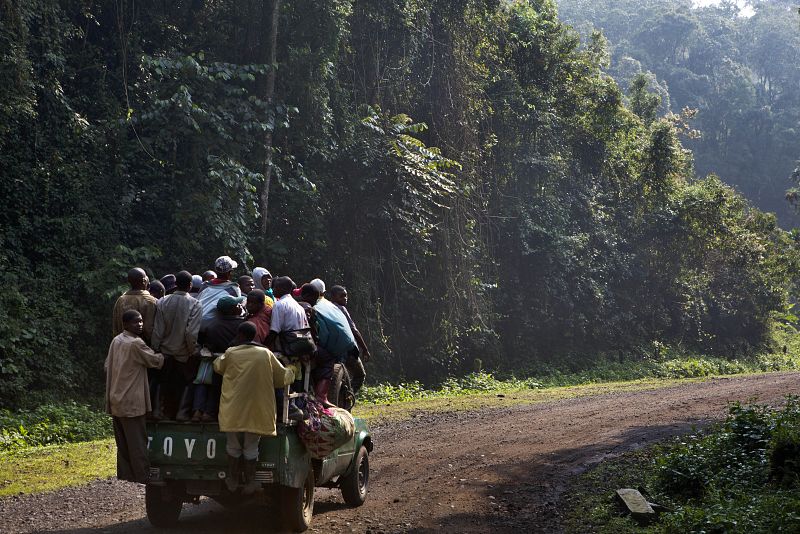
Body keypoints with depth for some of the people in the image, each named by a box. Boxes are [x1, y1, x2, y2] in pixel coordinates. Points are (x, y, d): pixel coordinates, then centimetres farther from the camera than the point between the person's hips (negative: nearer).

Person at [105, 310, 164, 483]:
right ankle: (143, 476, -1)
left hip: (116, 401, 8)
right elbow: (155, 361, -7)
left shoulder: (116, 340, 9)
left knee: (123, 442, 12)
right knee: (137, 442, -3)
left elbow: (108, 365, 14)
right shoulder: (136, 343, -16)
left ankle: (124, 474, 15)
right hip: (131, 402, -8)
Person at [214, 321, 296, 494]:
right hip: (257, 412, 1)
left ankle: (232, 480, 23)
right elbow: (283, 377, 9)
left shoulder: (230, 353, -2)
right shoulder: (266, 354, 1)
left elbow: (217, 366, 18)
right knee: (251, 447, 13)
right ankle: (250, 483, 16)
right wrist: (291, 371, 31)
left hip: (233, 411, -1)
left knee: (233, 446, 15)